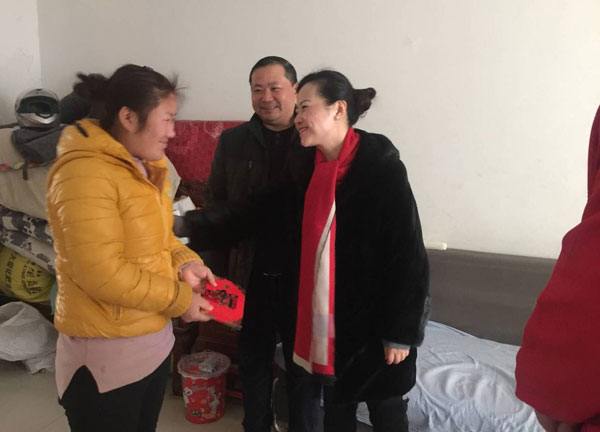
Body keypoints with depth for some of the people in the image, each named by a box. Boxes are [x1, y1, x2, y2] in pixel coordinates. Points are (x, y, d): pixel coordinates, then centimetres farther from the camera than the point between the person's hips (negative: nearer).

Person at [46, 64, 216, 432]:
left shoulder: (145, 165, 7)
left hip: (155, 339, 8)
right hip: (105, 353, -8)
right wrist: (180, 299, -18)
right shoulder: (85, 173, -23)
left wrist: (184, 262, -4)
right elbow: (102, 274, -27)